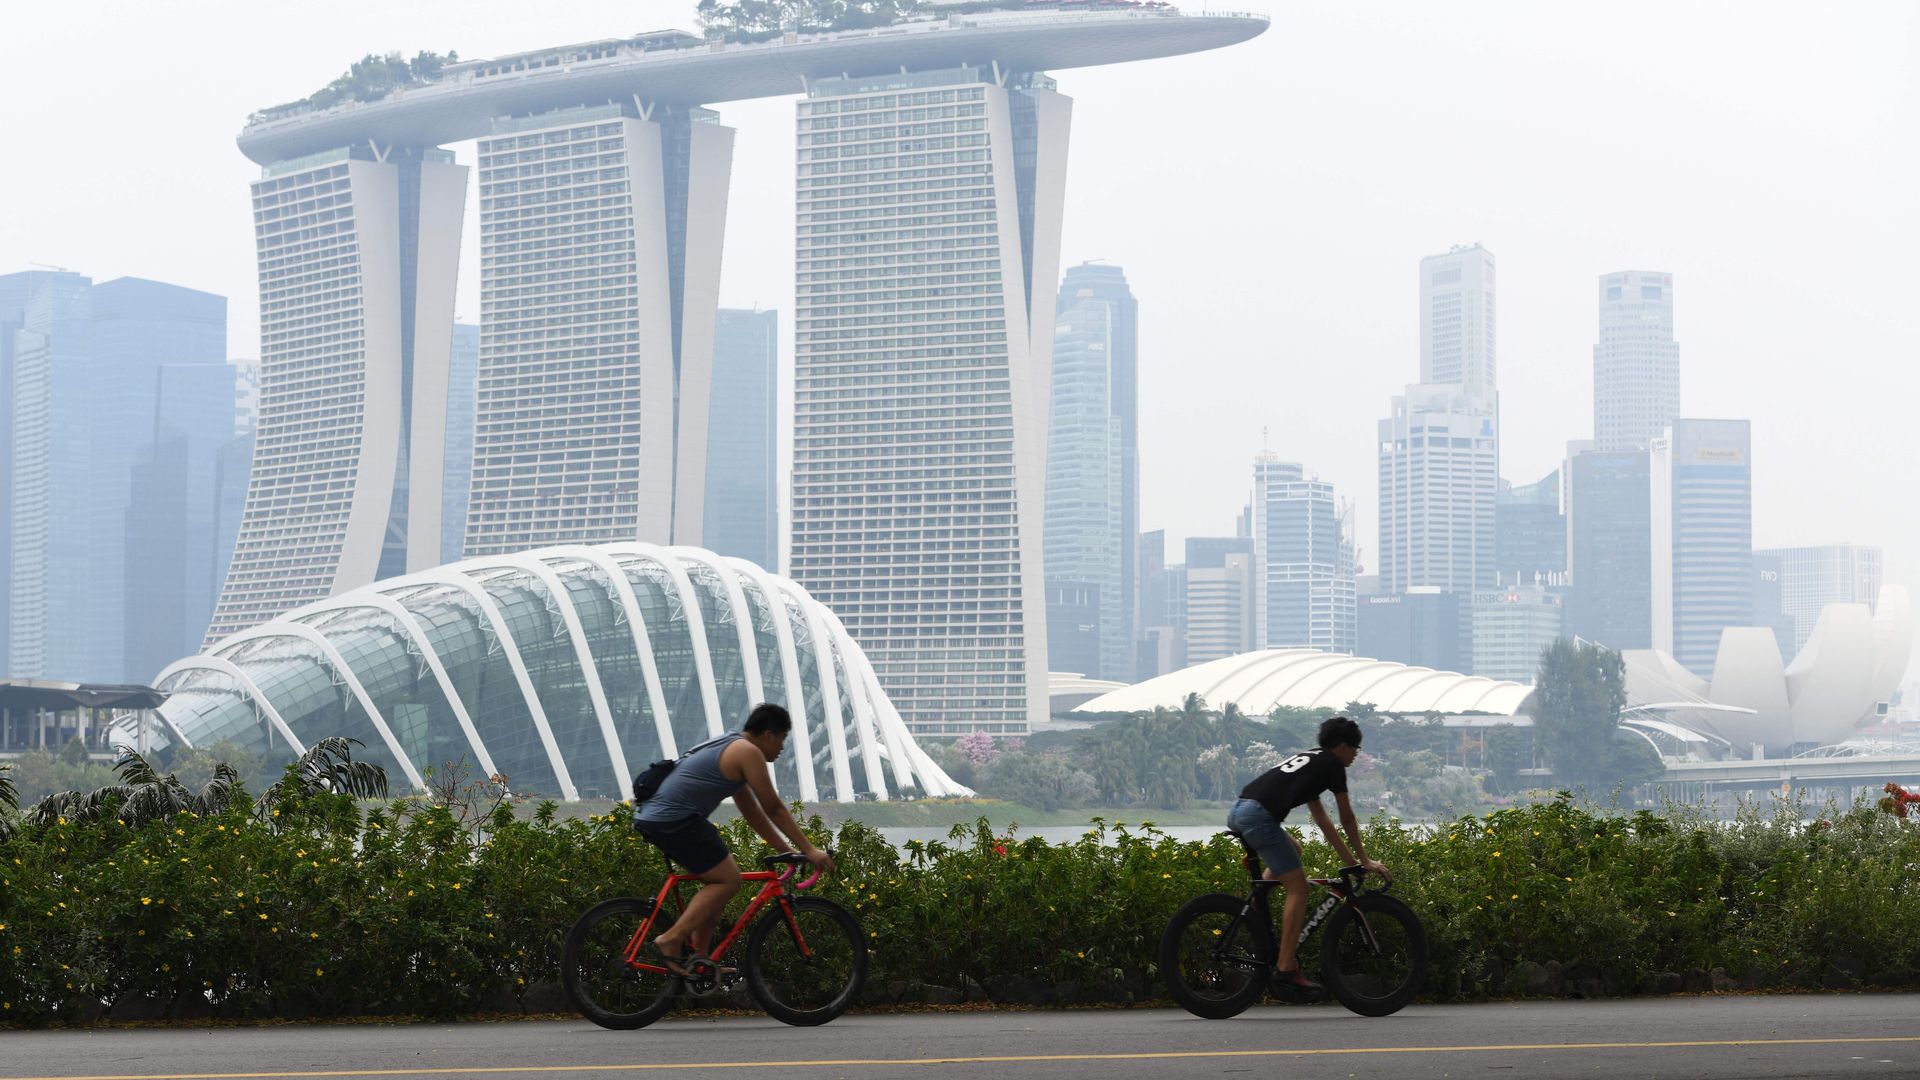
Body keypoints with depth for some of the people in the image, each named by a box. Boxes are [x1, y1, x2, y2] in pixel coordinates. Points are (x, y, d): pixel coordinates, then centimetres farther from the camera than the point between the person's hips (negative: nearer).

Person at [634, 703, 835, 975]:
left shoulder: (730, 749, 25)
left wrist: (787, 849, 28)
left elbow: (753, 812, 29)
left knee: (719, 880, 17)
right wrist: (809, 850, 1)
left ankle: (697, 957, 15)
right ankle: (672, 939, -13)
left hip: (653, 817, 10)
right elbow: (775, 810, -5)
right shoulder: (748, 752, -6)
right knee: (728, 880, -6)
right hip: (676, 820, -10)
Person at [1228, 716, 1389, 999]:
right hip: (1259, 815, -9)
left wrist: (1348, 858, 35)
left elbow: (1321, 818, 34)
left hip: (1238, 811, 9)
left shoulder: (1309, 759, 31)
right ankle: (1286, 971, -9)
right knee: (1297, 887, -4)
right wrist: (1364, 860, 19)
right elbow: (1347, 819, 9)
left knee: (1293, 850, 33)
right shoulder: (1333, 764, 7)